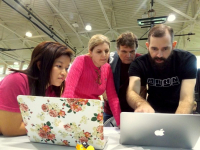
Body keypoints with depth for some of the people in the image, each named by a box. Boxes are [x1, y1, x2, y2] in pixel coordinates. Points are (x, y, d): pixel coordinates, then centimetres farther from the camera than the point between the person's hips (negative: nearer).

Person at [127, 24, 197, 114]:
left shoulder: (187, 60, -15)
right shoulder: (138, 64, -14)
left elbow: (186, 98, -24)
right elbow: (131, 92, -28)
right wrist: (142, 104, -51)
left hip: (178, 112, 1)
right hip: (152, 111, 0)